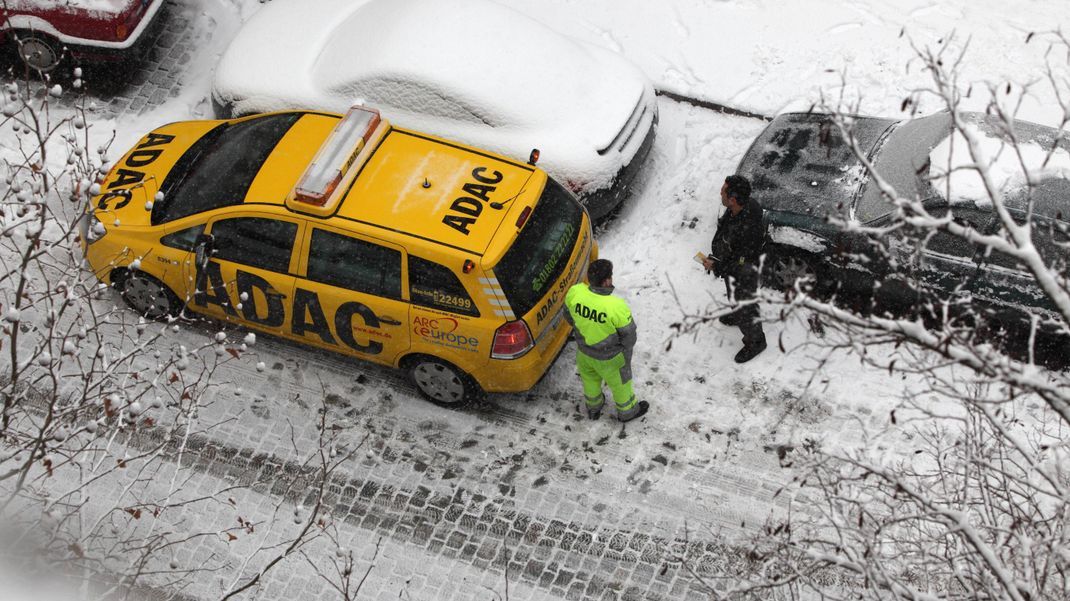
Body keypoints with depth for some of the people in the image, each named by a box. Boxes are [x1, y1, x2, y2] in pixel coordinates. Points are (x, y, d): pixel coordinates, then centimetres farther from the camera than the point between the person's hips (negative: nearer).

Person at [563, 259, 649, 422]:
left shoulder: (574, 293, -26)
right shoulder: (617, 307, -38)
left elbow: (568, 315, -4)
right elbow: (628, 334, -21)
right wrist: (627, 349, 2)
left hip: (584, 350, 4)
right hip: (609, 358, -4)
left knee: (590, 379, 33)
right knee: (619, 383, 27)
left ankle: (593, 408, 60)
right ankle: (627, 411, 53)